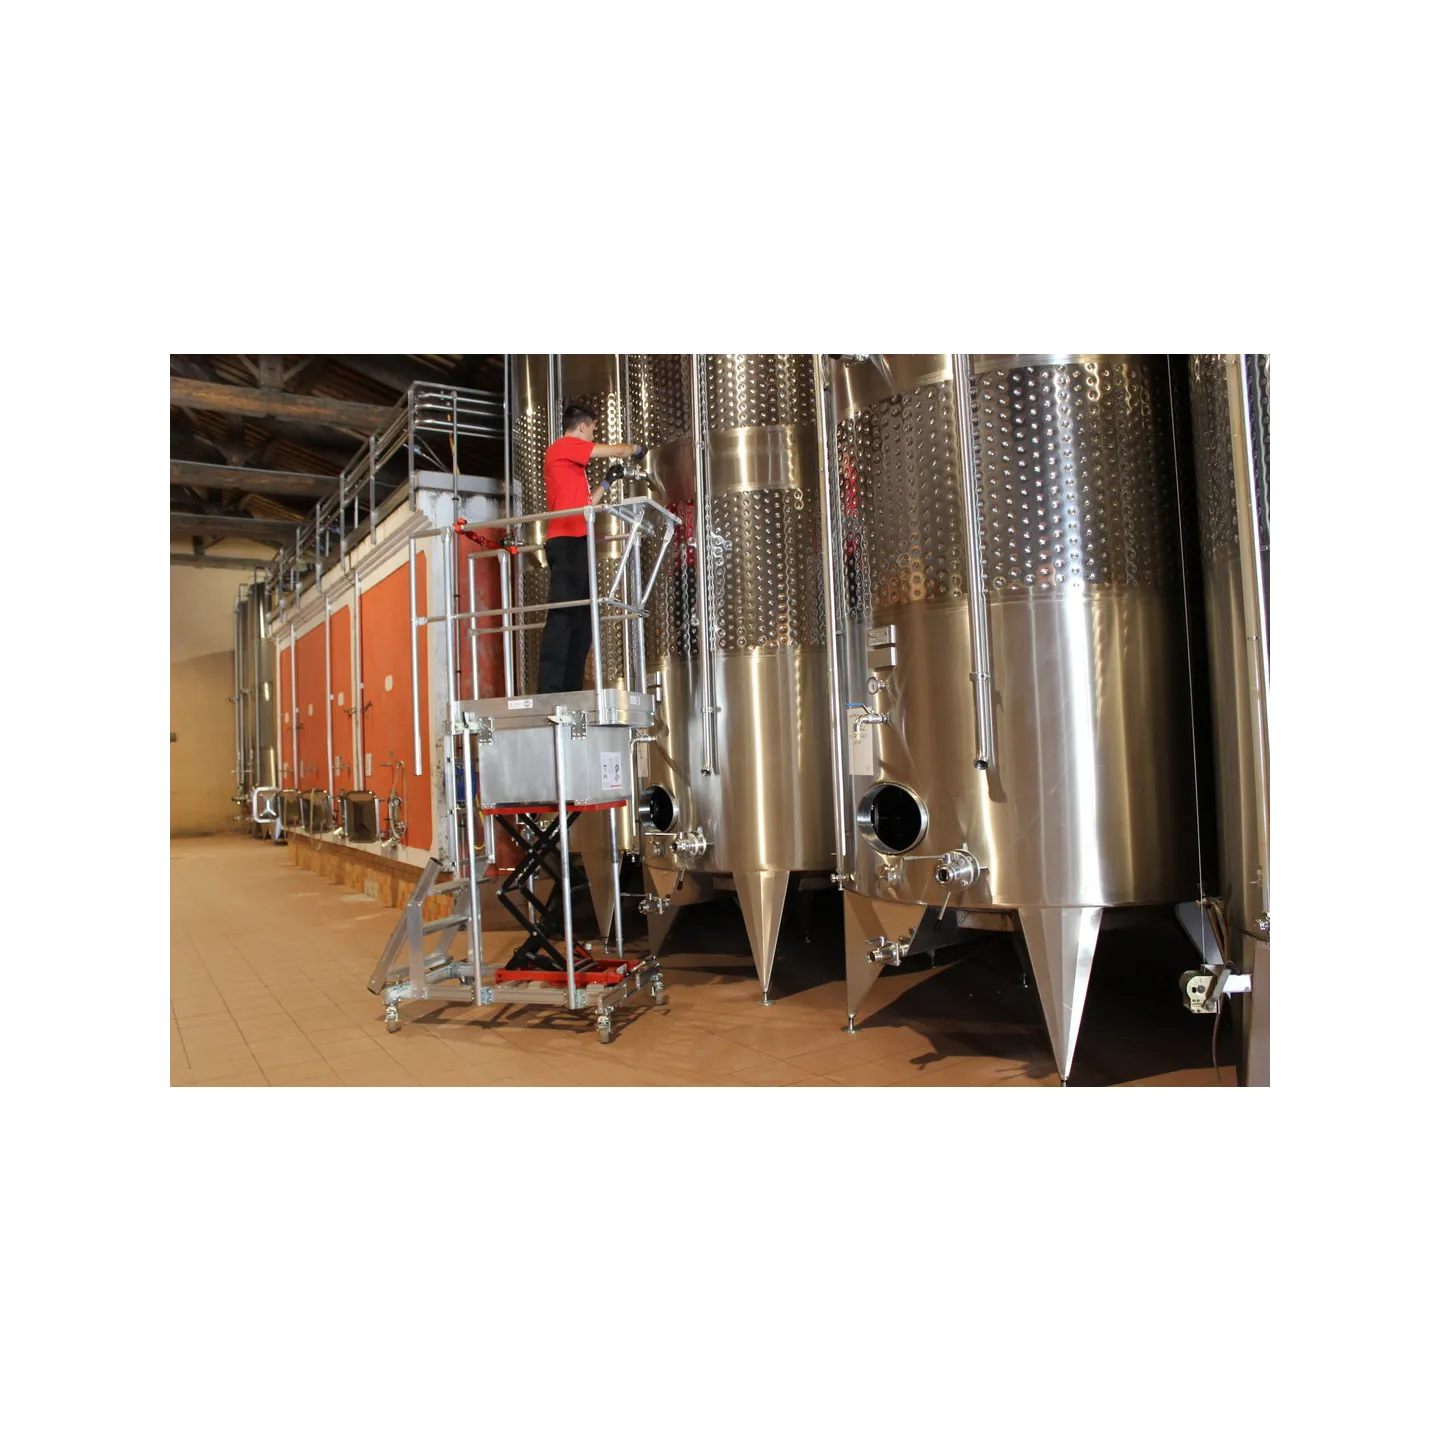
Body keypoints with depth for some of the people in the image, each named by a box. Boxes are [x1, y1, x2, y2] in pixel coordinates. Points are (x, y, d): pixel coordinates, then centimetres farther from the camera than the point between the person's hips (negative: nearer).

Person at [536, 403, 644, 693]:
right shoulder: (563, 446, 1)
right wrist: (636, 448, 20)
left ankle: (572, 690, 5)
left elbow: (584, 504, 30)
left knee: (581, 619, 6)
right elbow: (615, 451, 0)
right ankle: (549, 690, -24)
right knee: (562, 616, -18)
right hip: (567, 541, -10)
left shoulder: (571, 463, 28)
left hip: (575, 544, 10)